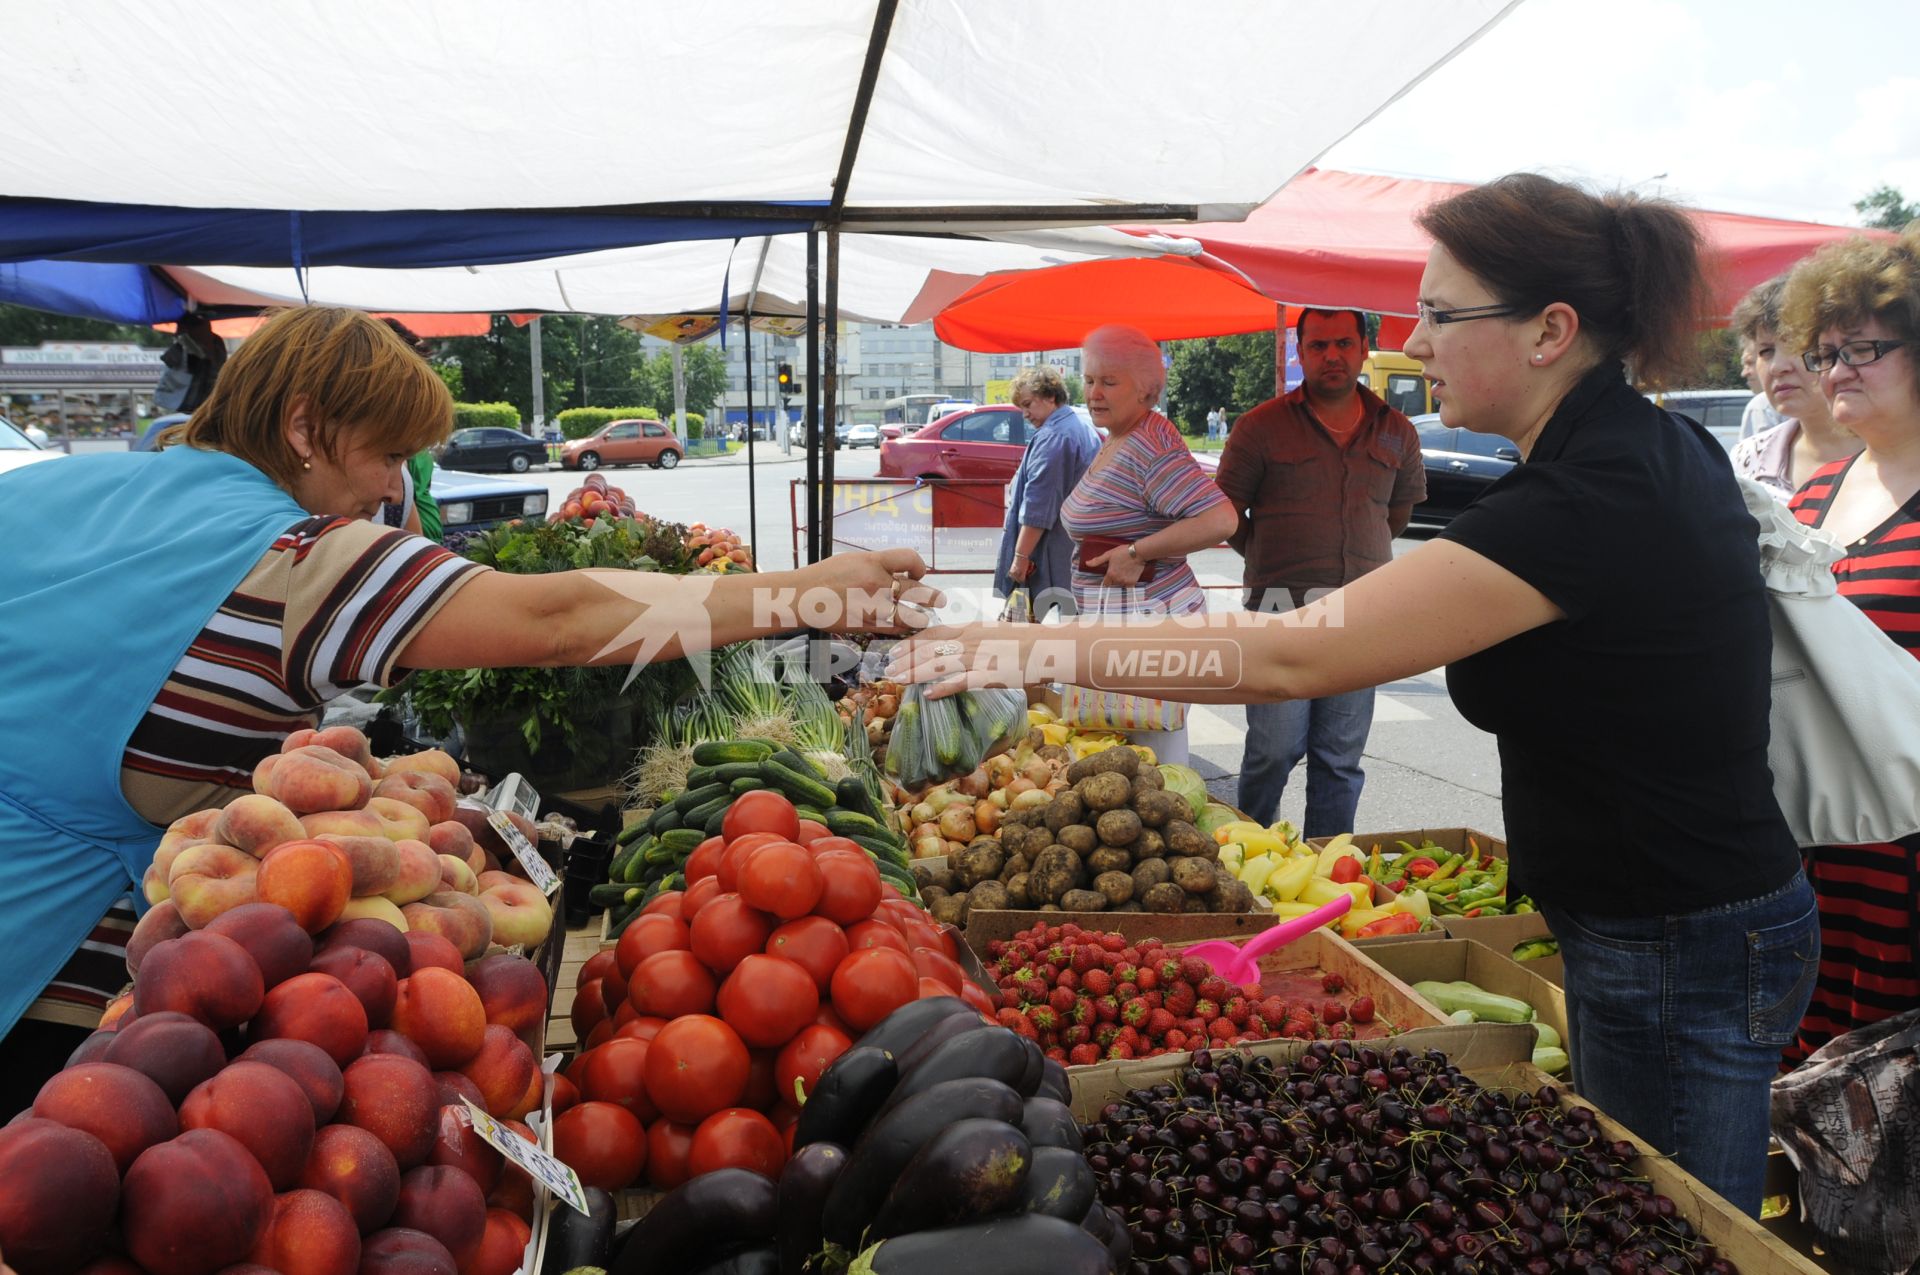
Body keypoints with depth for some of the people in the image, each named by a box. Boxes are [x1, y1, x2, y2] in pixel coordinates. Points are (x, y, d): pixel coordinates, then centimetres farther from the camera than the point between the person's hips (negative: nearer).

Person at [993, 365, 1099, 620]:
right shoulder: (1086, 431, 15)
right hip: (1082, 551, 10)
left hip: (1054, 558, -10)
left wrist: (1020, 556, -20)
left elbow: (1038, 507, -21)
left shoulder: (1052, 436, -16)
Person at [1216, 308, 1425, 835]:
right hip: (1281, 614, -3)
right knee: (1273, 749, -3)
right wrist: (1273, 562, 8)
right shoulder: (1262, 426, -2)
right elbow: (1225, 512, 4)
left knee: (1341, 759, 10)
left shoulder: (1397, 432, 9)